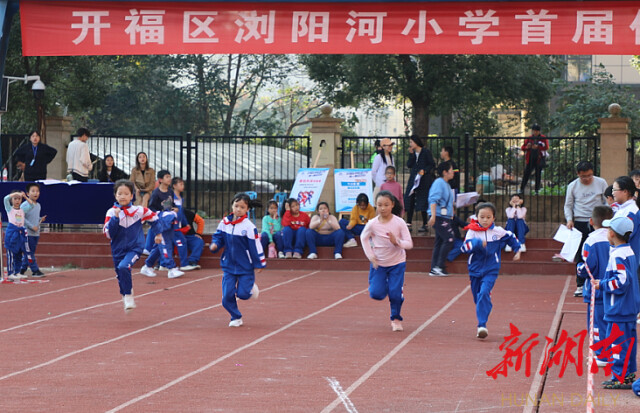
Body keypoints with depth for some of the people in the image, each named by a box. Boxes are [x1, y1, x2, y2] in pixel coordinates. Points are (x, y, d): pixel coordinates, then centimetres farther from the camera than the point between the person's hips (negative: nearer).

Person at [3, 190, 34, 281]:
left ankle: (17, 272, 19)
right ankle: (10, 273, -3)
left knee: (19, 254, 10)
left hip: (21, 232, 5)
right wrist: (16, 193, -13)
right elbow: (6, 199, -15)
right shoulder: (9, 209, 0)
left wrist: (25, 196, -1)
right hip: (11, 231, -5)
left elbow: (31, 205, 3)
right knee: (11, 253, -5)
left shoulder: (23, 210, 12)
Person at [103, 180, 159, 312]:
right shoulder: (111, 212, -4)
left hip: (134, 247, -3)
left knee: (123, 267, -29)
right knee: (121, 276, 12)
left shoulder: (139, 210, -4)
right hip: (118, 250, 3)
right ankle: (126, 300, 36)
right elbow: (108, 233, -11)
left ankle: (129, 296, -16)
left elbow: (155, 219, 13)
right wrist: (115, 218, -20)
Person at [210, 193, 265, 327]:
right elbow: (218, 237, 10)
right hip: (229, 266, 3)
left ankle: (252, 287, 28)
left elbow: (256, 245, -10)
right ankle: (236, 318, 20)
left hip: (245, 267, -3)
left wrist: (259, 264, -6)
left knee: (243, 294, -7)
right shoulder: (224, 223, -3)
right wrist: (214, 244, -12)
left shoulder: (249, 226, -15)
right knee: (227, 296, -2)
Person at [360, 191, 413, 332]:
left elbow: (409, 244, -14)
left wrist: (397, 242, -34)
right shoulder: (372, 224, -13)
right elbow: (364, 238, 6)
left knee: (395, 293, -8)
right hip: (378, 263, 1)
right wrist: (371, 257, -1)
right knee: (376, 294, -8)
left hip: (397, 263, -1)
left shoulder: (399, 222, -16)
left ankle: (396, 319, 17)